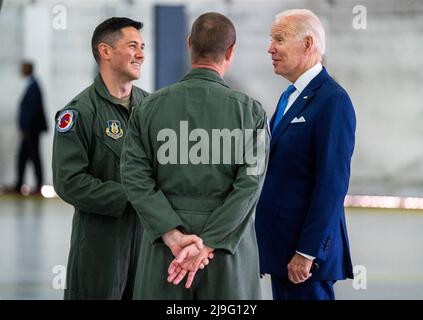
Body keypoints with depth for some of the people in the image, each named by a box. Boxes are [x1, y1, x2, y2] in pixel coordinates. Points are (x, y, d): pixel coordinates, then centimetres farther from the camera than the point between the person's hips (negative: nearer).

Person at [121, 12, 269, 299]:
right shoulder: (250, 111, -5)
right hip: (228, 248, -2)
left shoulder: (149, 107, 1)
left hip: (164, 244, 2)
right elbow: (249, 184, -12)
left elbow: (136, 178, -6)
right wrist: (205, 246, -14)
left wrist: (174, 237, -11)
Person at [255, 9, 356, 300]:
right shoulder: (290, 96, 16)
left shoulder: (333, 101, -14)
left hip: (306, 244, -9)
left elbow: (333, 184, -19)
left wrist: (307, 253, -20)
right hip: (281, 243, 9)